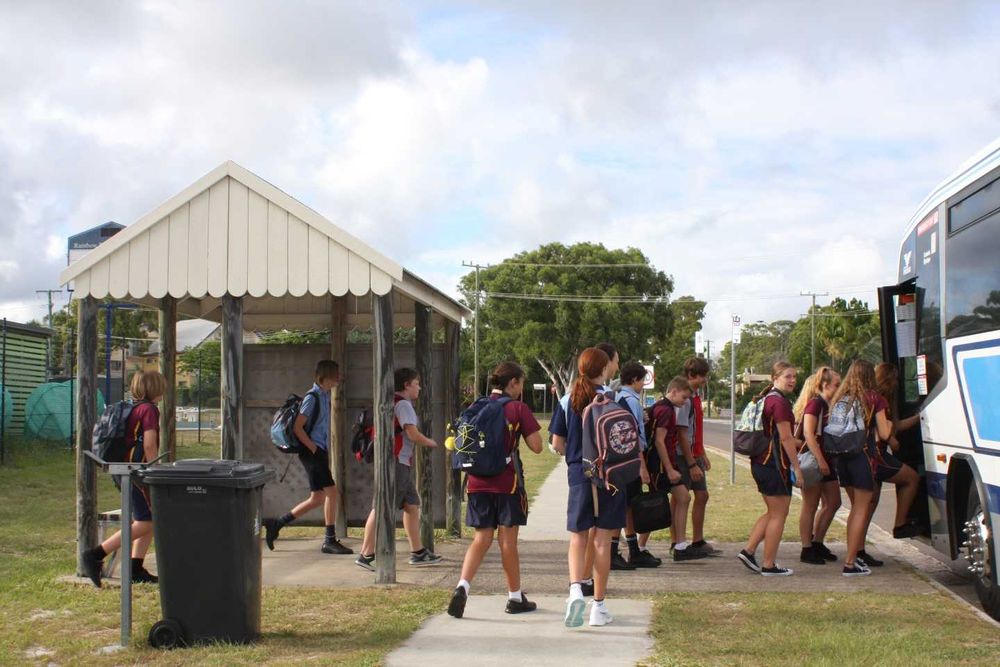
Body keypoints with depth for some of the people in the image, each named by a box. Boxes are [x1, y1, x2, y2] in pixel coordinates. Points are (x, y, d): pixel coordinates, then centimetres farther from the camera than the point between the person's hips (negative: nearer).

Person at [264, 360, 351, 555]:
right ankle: (330, 541, -5)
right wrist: (315, 449, -16)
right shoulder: (312, 398, -12)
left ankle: (275, 524, 17)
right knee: (331, 492, -11)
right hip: (312, 453, -9)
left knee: (317, 499, 9)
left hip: (320, 453, 9)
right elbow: (297, 428, -17)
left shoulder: (325, 396, 15)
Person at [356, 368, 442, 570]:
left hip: (401, 464, 11)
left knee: (412, 506, 13)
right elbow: (413, 434, -19)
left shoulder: (392, 403, 18)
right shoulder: (403, 404, -12)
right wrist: (431, 442, -3)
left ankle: (418, 552, 18)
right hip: (397, 463, -11)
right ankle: (366, 554, -7)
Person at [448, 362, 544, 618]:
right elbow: (536, 446, -8)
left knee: (481, 539, 9)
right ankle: (515, 598, 16)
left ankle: (462, 586, -10)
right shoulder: (518, 408, -6)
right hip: (507, 482, -4)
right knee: (508, 540, 5)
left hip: (478, 482, 4)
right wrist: (520, 434, 9)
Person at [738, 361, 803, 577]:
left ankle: (748, 551, 13)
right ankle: (768, 565, 5)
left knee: (773, 513, 18)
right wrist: (797, 467, -13)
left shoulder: (765, 399, 15)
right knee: (778, 514, 0)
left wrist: (800, 444, 26)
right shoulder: (779, 402, -15)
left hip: (760, 462, 10)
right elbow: (786, 438, -17)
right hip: (775, 464, -10)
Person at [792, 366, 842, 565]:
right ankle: (807, 550, 4)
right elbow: (808, 433, -21)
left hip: (825, 461, 9)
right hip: (812, 460, -9)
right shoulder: (815, 403, -13)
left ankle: (817, 543, 22)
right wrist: (820, 460, -26)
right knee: (810, 506, -3)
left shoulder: (827, 405, 15)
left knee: (833, 502, 12)